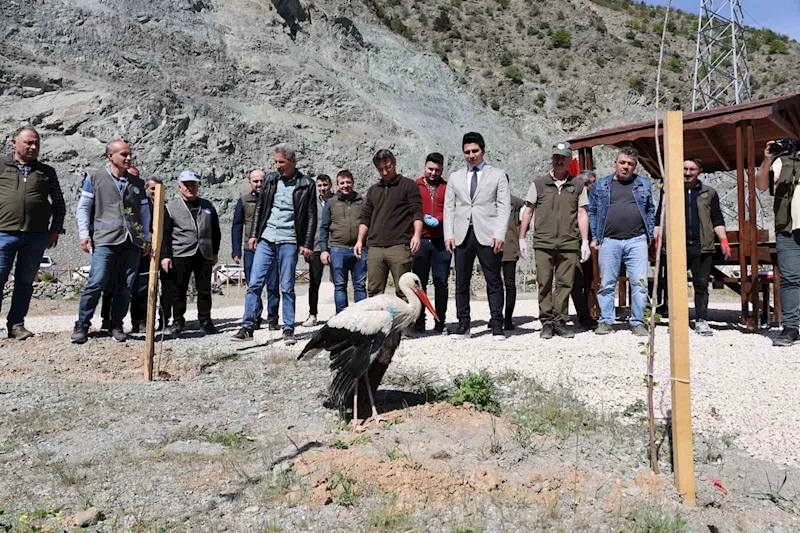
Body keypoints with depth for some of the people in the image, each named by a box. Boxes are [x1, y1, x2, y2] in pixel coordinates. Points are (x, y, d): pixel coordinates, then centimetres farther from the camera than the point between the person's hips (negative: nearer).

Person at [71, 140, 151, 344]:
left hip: (133, 241, 3)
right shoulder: (94, 178, 9)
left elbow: (144, 212, 20)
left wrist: (146, 239, 14)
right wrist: (84, 234, -1)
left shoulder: (137, 183, 17)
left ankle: (117, 326, 12)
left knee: (125, 287, 2)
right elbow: (83, 207, 8)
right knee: (96, 283, -11)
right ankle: (81, 326, 1)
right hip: (105, 240, -3)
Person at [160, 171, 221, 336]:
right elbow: (165, 233, 0)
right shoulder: (171, 207, 5)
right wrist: (165, 255, -7)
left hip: (204, 254, 2)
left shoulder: (207, 206, 15)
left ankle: (205, 320, 17)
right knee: (179, 290, 2)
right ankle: (178, 322, 14)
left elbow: (215, 231, 20)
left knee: (205, 290, 5)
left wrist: (215, 252, 17)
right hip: (181, 254, -2)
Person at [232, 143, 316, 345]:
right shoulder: (270, 179, 9)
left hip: (288, 241, -3)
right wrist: (254, 234, 8)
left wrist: (307, 244, -5)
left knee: (287, 288, 2)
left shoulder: (306, 184, -1)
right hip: (266, 239, 3)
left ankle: (288, 330, 11)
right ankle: (247, 327, 6)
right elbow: (259, 209, 14)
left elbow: (311, 217, 0)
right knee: (254, 284, 0)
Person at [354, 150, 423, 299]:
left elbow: (417, 213, -2)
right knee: (374, 293, 2)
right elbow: (365, 218, 23)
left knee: (403, 292, -5)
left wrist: (417, 235, -17)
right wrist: (360, 240, 11)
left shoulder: (408, 185, 7)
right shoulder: (372, 190, 21)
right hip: (374, 248, 5)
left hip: (399, 246, -4)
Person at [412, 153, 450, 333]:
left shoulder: (447, 188, 11)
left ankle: (440, 322, 9)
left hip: (441, 240, 0)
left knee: (441, 282, 2)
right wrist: (424, 219, -10)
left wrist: (438, 220, -13)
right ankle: (419, 322, 8)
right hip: (420, 240, 0)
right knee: (419, 282, 2)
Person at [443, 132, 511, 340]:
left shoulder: (498, 175, 10)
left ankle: (496, 325, 3)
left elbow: (504, 207, 2)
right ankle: (463, 324, 9)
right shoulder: (455, 177, 18)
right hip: (462, 235, 3)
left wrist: (499, 234, -9)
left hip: (487, 235, -2)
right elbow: (449, 208, 14)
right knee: (461, 282, 2)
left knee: (494, 281, -2)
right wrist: (448, 235, 2)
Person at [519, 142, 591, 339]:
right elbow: (528, 212, 10)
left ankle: (560, 322, 10)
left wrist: (585, 242, 3)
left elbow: (582, 214, 10)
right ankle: (547, 323, 8)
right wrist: (522, 238, 4)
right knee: (544, 284, 0)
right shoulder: (539, 183, 9)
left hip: (569, 244, 1)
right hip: (543, 243, -1)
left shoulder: (578, 185, 11)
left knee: (565, 283, 1)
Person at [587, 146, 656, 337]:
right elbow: (592, 212, 11)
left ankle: (638, 322, 7)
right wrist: (594, 238, 3)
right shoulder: (601, 185, 11)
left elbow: (650, 211, 13)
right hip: (608, 242, 0)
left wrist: (649, 237, 5)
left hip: (636, 241, 0)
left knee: (640, 284, -3)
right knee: (607, 284, 3)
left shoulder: (644, 184, 13)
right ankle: (606, 321, 12)